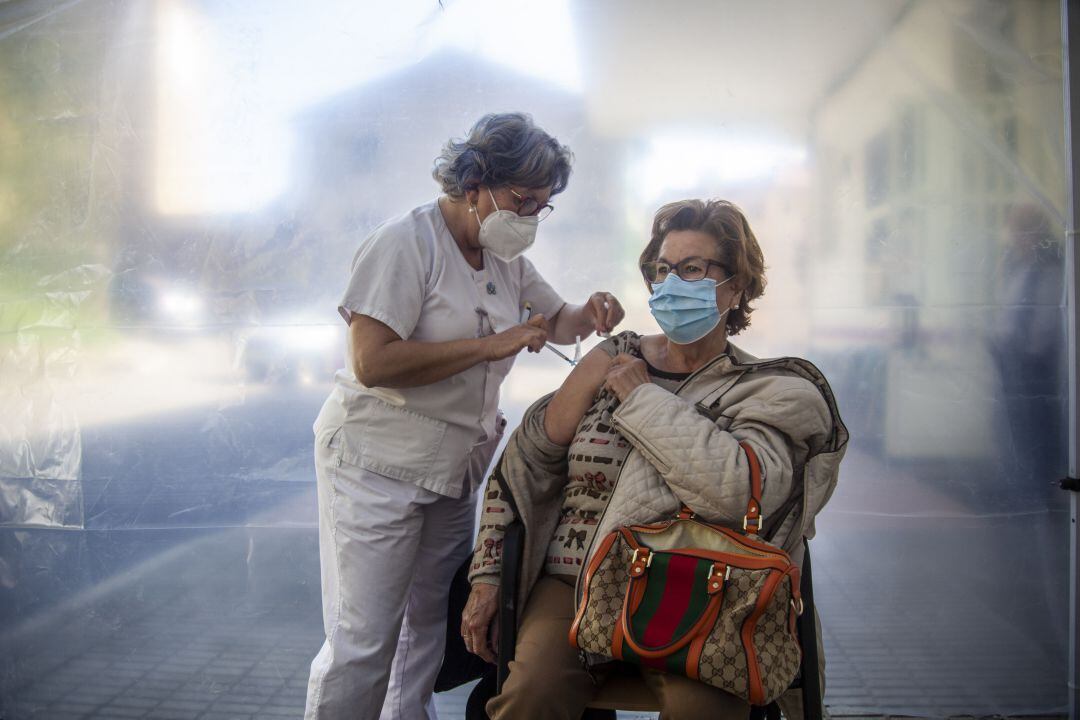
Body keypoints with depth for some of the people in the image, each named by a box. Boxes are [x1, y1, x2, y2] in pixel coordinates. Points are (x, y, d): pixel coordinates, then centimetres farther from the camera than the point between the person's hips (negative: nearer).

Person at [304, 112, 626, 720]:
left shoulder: (507, 256, 9)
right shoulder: (407, 243, -15)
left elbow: (557, 321, 21)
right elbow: (372, 362, -24)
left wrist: (589, 315, -3)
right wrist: (493, 344, -22)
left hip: (456, 466, 8)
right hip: (380, 464, -7)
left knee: (432, 623, 15)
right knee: (364, 641, -2)